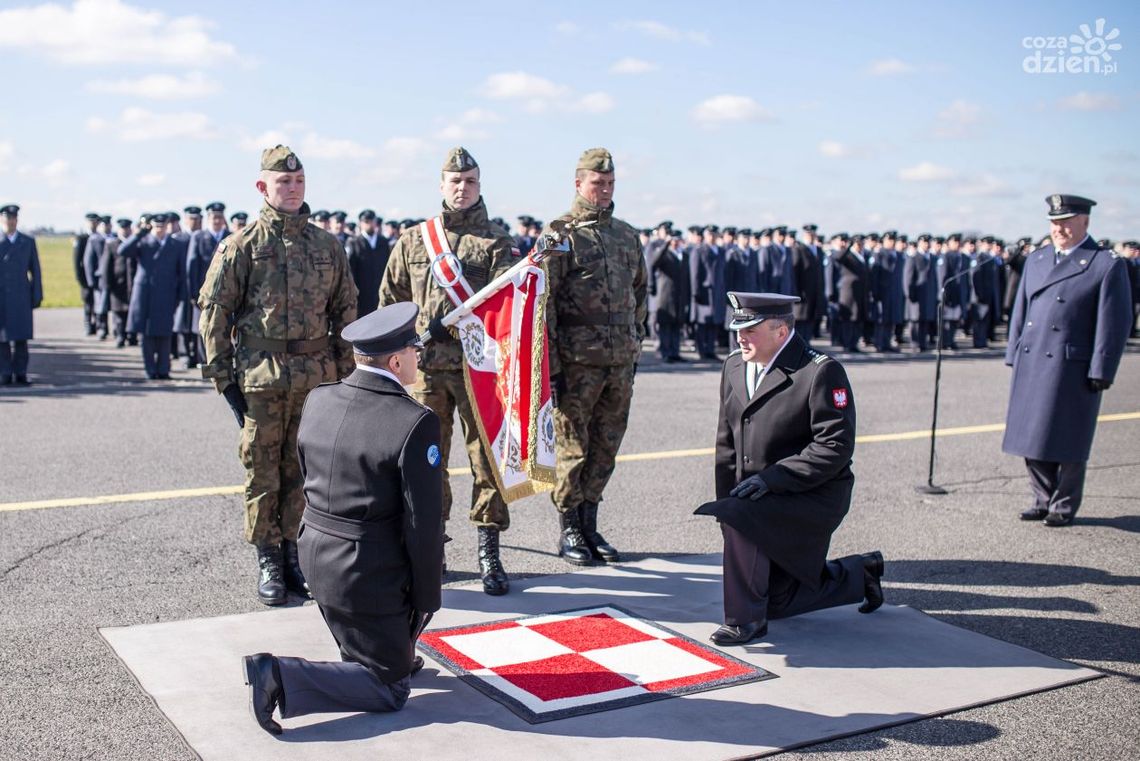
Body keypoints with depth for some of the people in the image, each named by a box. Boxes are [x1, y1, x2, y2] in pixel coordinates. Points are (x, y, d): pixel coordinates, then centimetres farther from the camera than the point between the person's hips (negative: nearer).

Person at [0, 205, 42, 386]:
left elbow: (35, 269, 9)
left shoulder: (28, 242, 10)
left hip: (21, 297, 1)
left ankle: (20, 374, 3)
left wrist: (37, 295, 4)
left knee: (21, 337, -1)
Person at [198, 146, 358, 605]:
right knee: (263, 472, 4)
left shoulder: (326, 245, 9)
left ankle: (292, 553, 23)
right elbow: (213, 310, -2)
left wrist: (345, 369, 10)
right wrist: (222, 375, -5)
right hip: (261, 378, -3)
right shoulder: (242, 246, -2)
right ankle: (268, 562, 15)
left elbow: (345, 308, 14)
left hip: (316, 378, 3)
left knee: (303, 471, 10)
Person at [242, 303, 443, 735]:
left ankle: (394, 652, 35)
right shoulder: (416, 423, -22)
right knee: (389, 690, 11)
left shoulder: (318, 401, -1)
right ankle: (284, 677, -9)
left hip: (315, 555, 7)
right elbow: (424, 525, -18)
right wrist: (427, 596, -5)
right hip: (369, 577, -7)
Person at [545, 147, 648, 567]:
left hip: (621, 361, 6)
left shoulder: (627, 235, 13)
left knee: (606, 447, 11)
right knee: (572, 447, 2)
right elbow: (544, 301, -9)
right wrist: (551, 364, -13)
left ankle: (589, 523, 24)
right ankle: (569, 530, 15)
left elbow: (640, 290, 23)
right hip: (577, 361, -6)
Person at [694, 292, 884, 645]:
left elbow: (836, 445, -22)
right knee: (777, 601, 14)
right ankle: (859, 574, 37)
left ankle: (746, 619, -14)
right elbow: (726, 441, 13)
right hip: (763, 499, 8)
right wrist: (726, 501, 6)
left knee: (741, 521, -32)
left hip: (813, 497, -8)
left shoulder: (821, 371, -16)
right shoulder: (734, 366, 6)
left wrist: (771, 478, -26)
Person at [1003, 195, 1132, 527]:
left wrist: (1100, 373, -11)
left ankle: (1064, 506, 17)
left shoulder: (1108, 265, -5)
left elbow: (1115, 324, -7)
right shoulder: (1035, 260, 13)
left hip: (1073, 370, -5)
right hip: (1030, 366, 5)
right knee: (1033, 437, 10)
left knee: (1067, 442, 3)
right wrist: (1014, 355, 12)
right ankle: (1043, 499, 23)